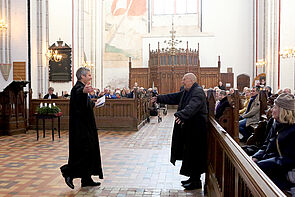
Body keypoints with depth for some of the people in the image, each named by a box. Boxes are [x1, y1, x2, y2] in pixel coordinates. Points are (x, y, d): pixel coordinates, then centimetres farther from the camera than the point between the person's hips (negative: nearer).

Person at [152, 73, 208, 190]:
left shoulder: (198, 92, -18)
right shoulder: (186, 91, 14)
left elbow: (192, 106, -34)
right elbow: (174, 97, 22)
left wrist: (181, 115, -49)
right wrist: (159, 98, 19)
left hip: (195, 129, -10)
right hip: (188, 127, 10)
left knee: (194, 153, -3)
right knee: (189, 153, 16)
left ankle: (196, 182, 8)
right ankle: (193, 178, 28)